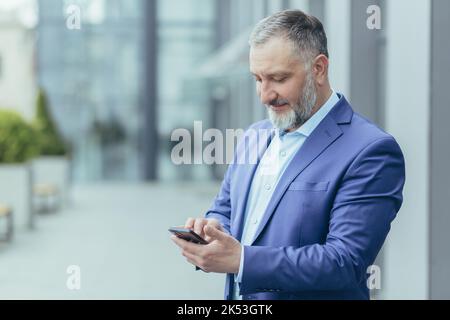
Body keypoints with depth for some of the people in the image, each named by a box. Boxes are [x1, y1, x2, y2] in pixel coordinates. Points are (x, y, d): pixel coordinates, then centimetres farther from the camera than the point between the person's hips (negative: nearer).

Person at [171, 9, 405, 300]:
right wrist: (212, 228, -10)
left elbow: (346, 261, -23)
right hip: (237, 297, 6)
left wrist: (241, 259, -30)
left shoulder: (371, 151, -17)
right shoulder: (255, 137, 6)